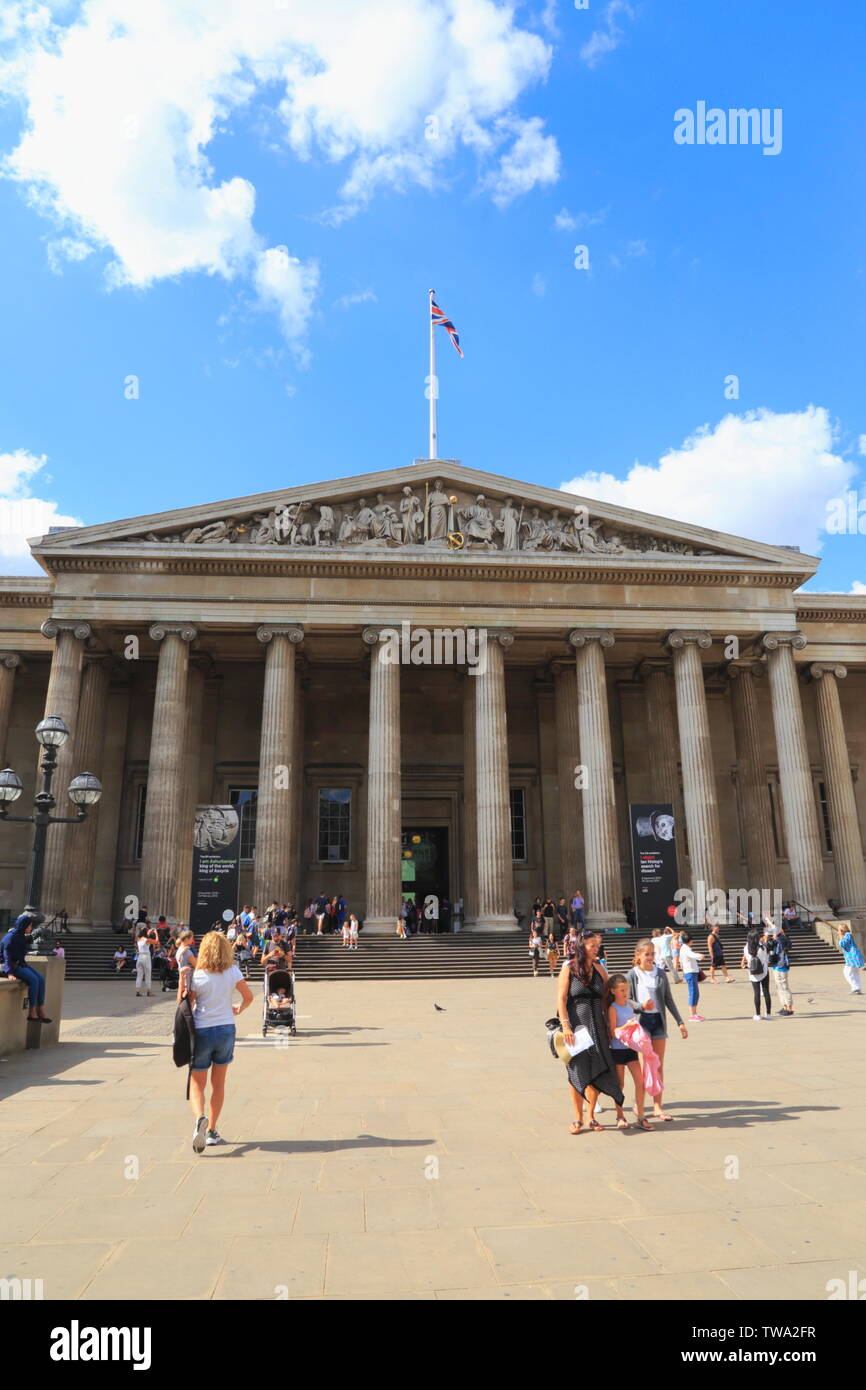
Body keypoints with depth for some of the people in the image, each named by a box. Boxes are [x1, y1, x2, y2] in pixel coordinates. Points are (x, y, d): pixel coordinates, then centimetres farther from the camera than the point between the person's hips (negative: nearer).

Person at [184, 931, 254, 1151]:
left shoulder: (196, 976, -12)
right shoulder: (233, 972, -5)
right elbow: (249, 996, -1)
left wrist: (181, 980, -6)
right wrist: (239, 1009, 19)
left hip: (201, 1032, -2)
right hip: (226, 1030, 2)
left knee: (197, 1083, 8)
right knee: (218, 1083, 17)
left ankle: (200, 1117, -19)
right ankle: (212, 1131, 21)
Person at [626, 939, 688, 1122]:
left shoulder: (660, 974, 7)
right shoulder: (632, 975, -4)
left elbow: (669, 1000, 12)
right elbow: (626, 1000, -3)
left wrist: (680, 1022, 10)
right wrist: (641, 1006, -21)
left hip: (659, 1020, 4)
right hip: (641, 1021, -4)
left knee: (659, 1065, 7)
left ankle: (658, 1106, 14)